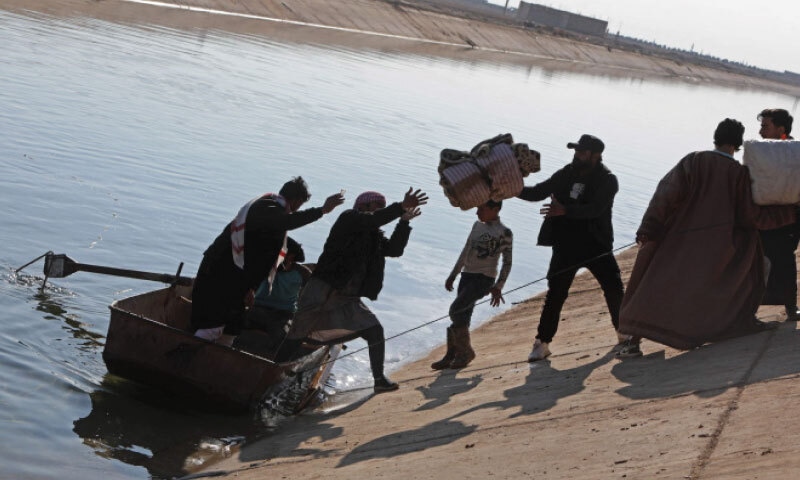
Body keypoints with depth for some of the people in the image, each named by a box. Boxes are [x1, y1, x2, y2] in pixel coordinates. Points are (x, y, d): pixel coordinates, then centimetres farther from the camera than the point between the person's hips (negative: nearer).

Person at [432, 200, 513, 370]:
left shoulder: (504, 233, -6)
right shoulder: (478, 226, 14)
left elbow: (507, 262, -5)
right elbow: (466, 252, 21)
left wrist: (498, 287, -11)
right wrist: (453, 275, 21)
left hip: (484, 279, -7)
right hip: (467, 275, 7)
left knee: (456, 310, -18)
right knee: (462, 315, 5)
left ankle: (465, 351, -7)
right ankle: (451, 355, 8)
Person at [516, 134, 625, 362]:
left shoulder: (607, 181, -9)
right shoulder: (566, 175, 5)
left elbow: (595, 209, -25)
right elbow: (537, 193, 10)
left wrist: (565, 210, -38)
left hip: (596, 245, -2)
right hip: (565, 247, 2)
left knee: (614, 289, -2)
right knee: (555, 294, -1)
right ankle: (542, 343, 4)